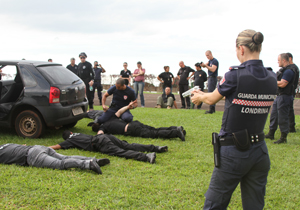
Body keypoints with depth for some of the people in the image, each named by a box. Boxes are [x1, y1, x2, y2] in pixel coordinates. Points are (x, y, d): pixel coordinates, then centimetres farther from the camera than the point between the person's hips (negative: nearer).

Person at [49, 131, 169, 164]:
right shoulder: (79, 134, 36)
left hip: (100, 144, -7)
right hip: (104, 136, 7)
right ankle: (155, 148, -9)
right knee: (129, 146, 1)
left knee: (121, 152, -24)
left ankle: (147, 157, -45)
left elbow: (56, 146, 12)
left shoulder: (70, 140, 18)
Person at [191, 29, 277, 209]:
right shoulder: (272, 78, 0)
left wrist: (199, 96, 24)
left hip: (233, 152, -6)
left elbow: (212, 99, 0)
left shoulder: (235, 75, -16)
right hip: (260, 152, 6)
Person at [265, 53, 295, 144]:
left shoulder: (289, 71, -18)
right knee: (273, 115, 17)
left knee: (282, 118, -5)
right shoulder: (282, 70, 15)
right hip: (279, 96, 11)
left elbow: (282, 84, -24)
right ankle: (271, 134, 28)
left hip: (284, 97, -11)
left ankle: (283, 138, 3)